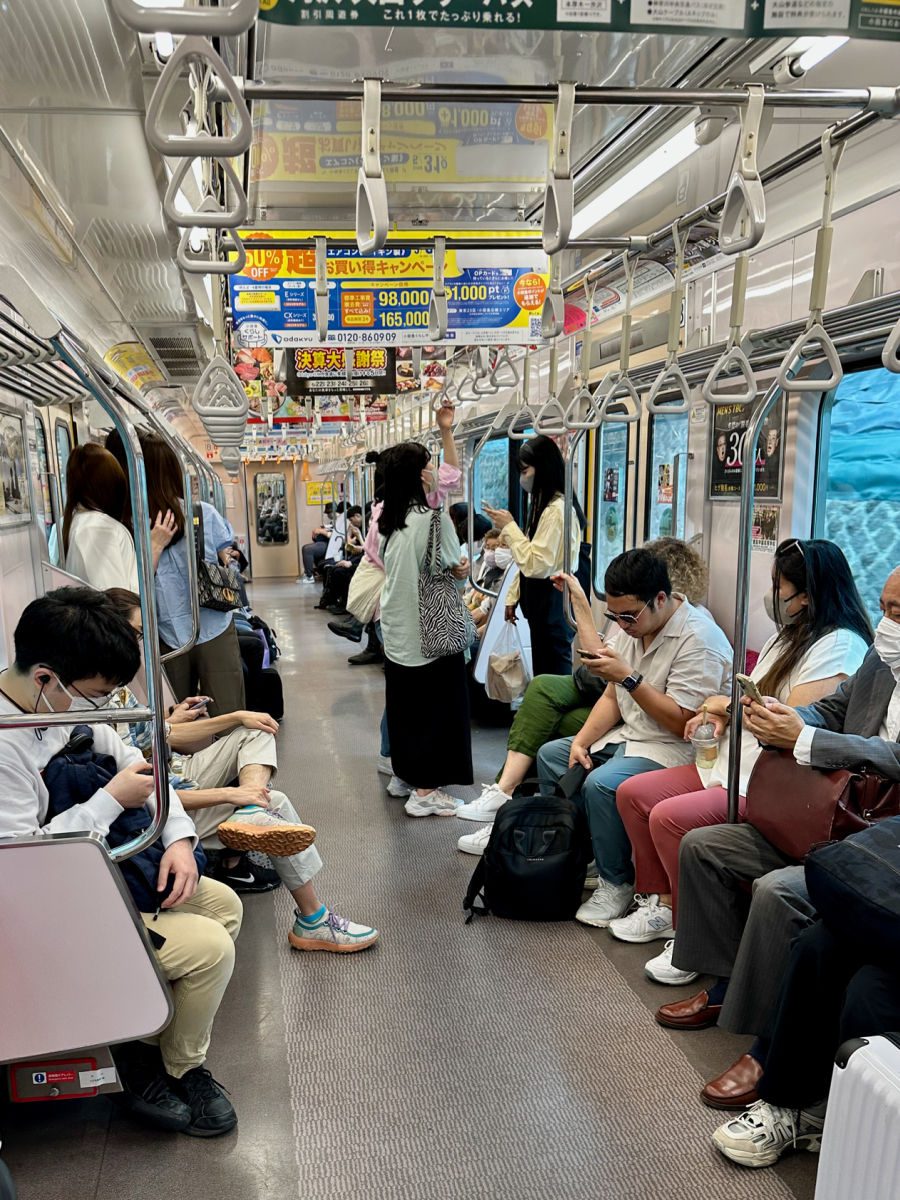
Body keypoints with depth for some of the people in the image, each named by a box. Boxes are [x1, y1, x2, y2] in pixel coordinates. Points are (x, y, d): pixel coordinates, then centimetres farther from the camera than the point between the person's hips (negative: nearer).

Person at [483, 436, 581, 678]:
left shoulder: (557, 510, -20)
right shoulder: (541, 505, 12)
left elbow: (537, 565, -24)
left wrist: (509, 527, -17)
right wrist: (513, 596, 17)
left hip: (552, 601, -10)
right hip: (540, 600, 10)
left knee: (553, 673, -1)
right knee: (542, 669, 16)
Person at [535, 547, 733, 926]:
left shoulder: (699, 639, -22)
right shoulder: (631, 626, 5)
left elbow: (683, 724, -24)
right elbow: (612, 697, 10)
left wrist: (629, 678, -27)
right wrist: (581, 741, -4)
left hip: (674, 749, -9)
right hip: (629, 735, 10)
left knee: (601, 784, -29)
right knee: (550, 755, 6)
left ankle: (616, 884, -7)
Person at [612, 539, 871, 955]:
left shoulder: (840, 645, -15)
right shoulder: (788, 635, 15)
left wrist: (732, 704, -8)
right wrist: (721, 714, 2)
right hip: (730, 765, 10)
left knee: (670, 817, -26)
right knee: (632, 793, 2)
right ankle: (661, 903, 13)